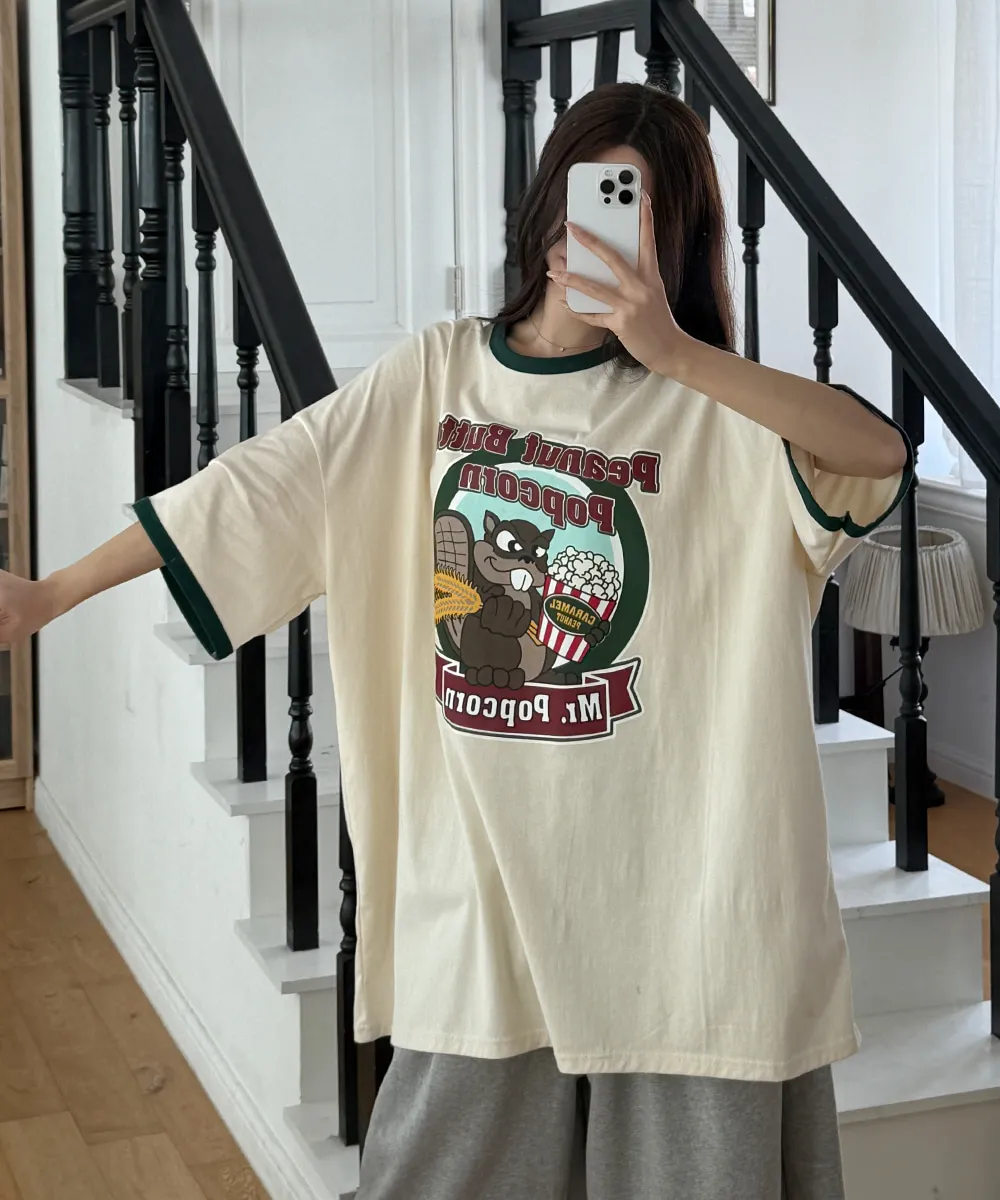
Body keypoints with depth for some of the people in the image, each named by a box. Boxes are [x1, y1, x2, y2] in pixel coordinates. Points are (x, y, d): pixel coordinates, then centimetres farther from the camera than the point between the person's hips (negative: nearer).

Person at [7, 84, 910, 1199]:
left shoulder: (703, 412, -5)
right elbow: (255, 489, 5)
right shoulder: (436, 377, 4)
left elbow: (882, 453, -22)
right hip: (482, 858, 2)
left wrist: (676, 351, -31)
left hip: (671, 875, -2)